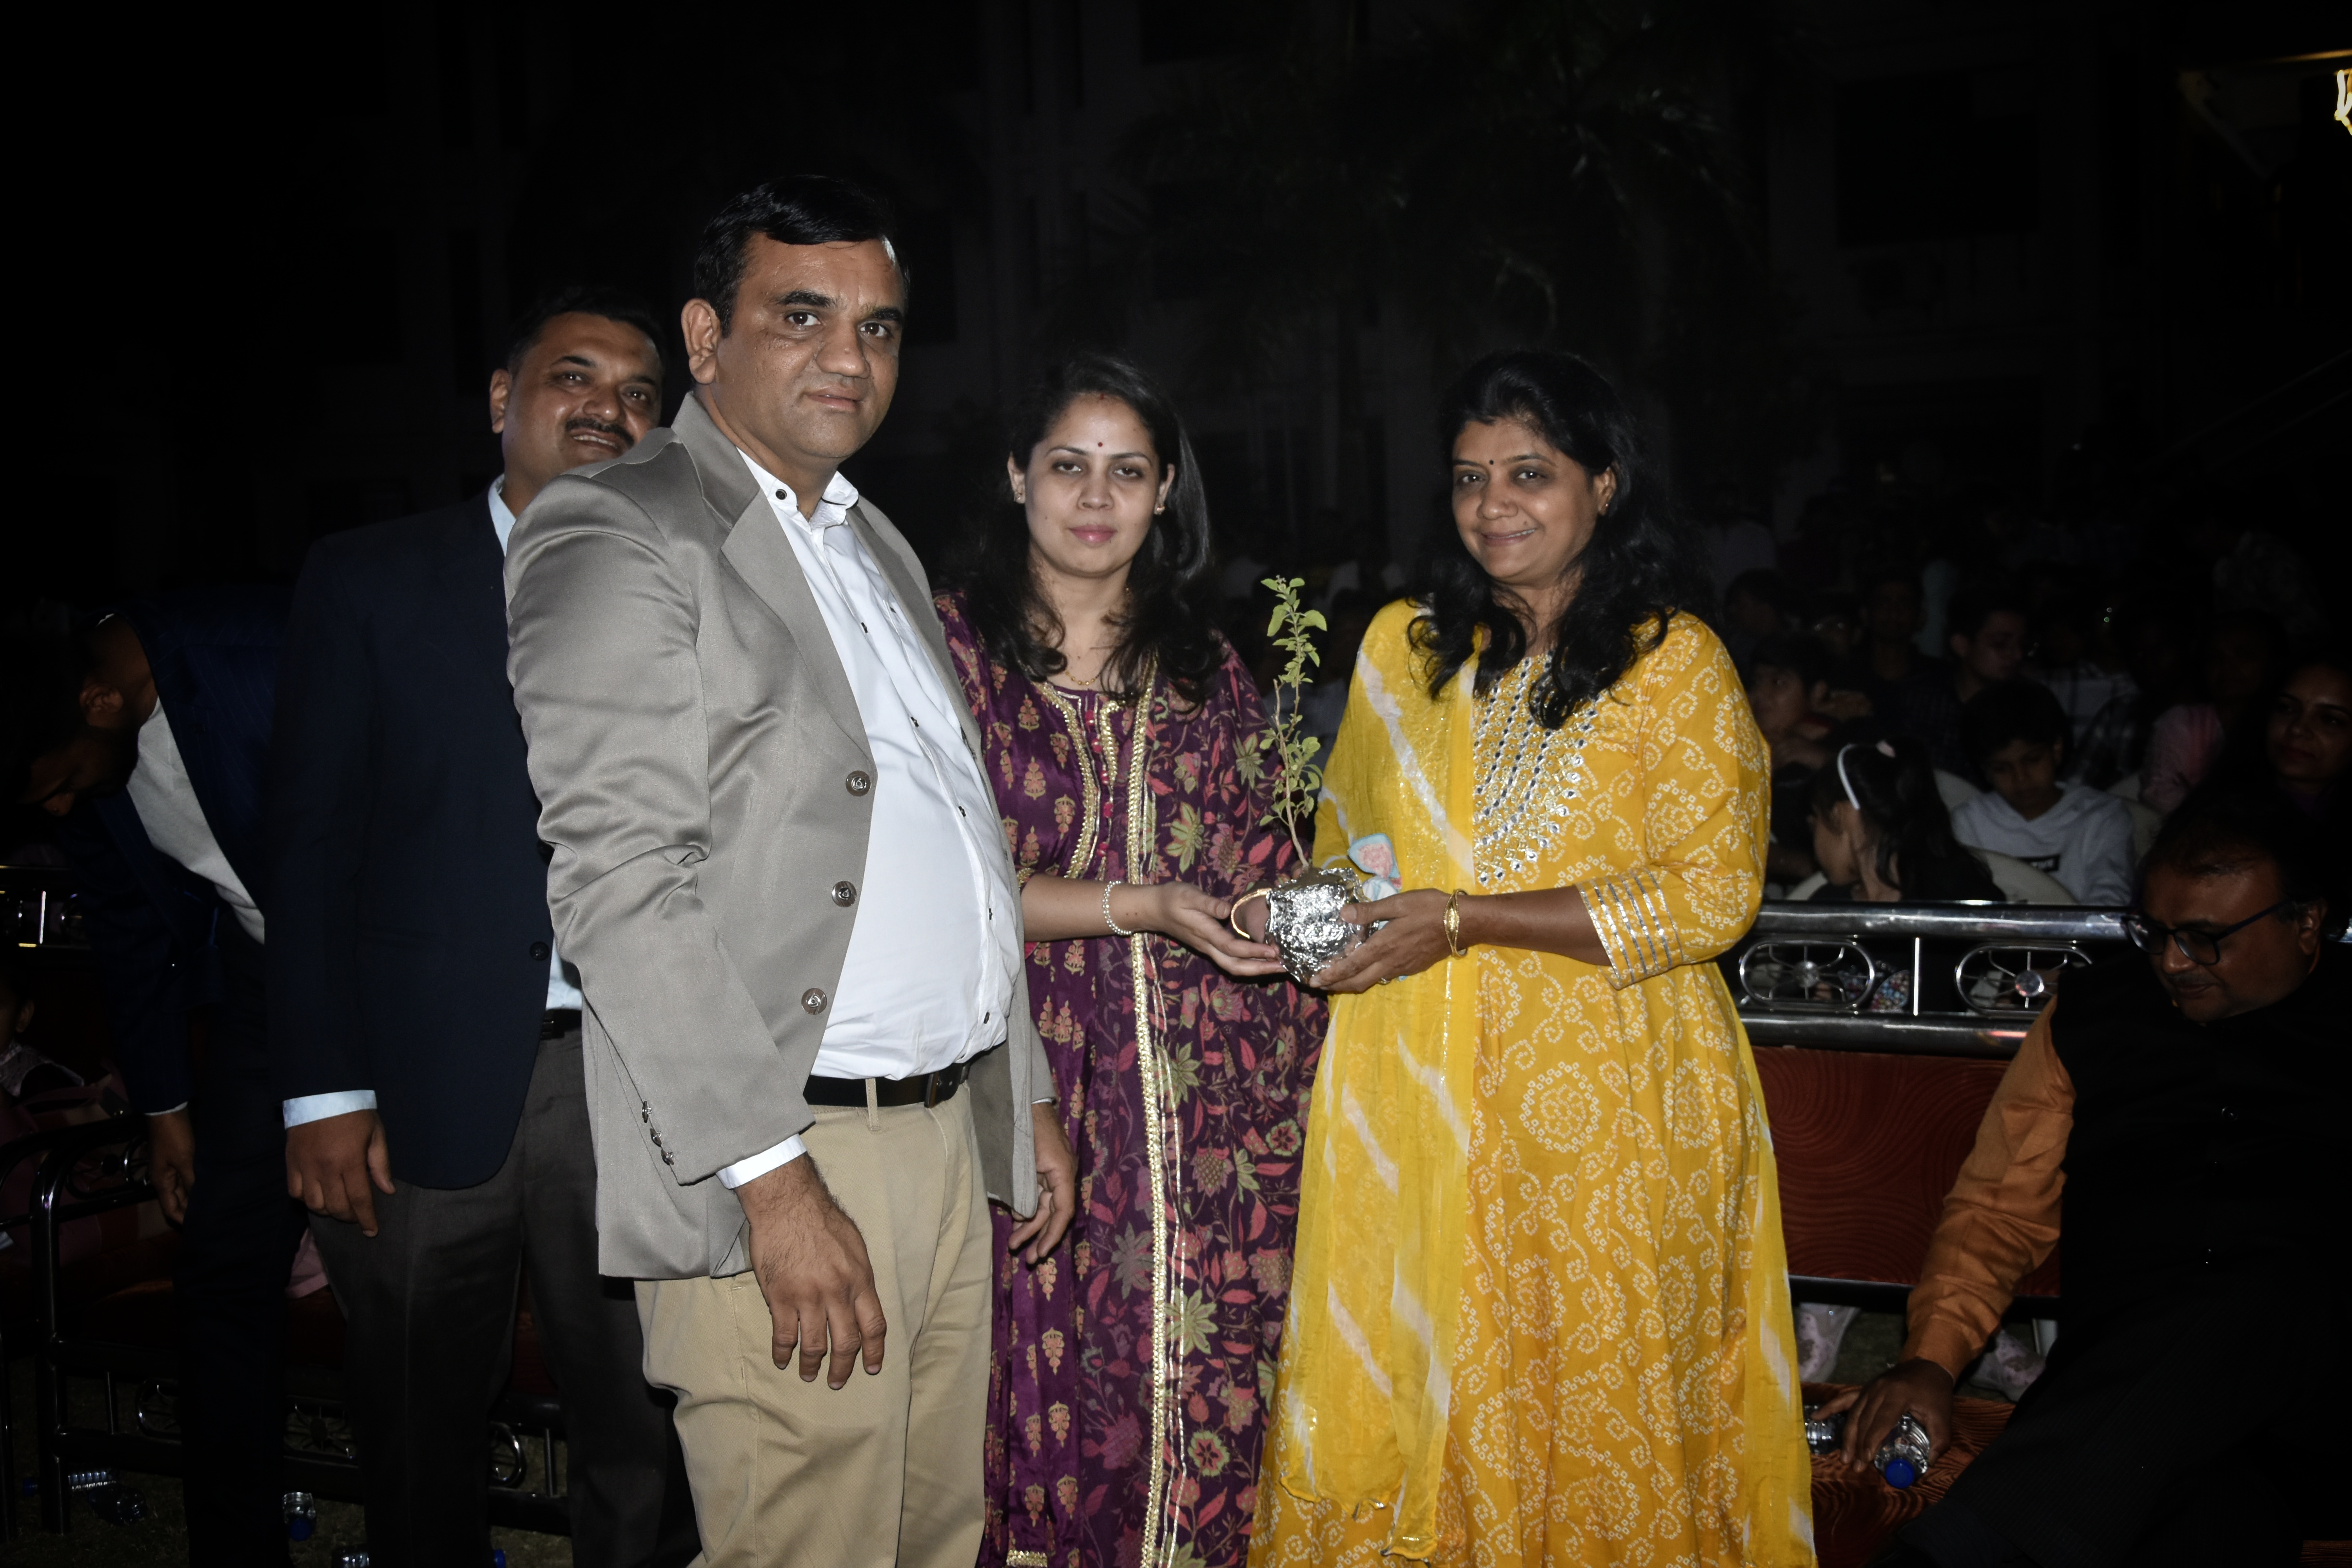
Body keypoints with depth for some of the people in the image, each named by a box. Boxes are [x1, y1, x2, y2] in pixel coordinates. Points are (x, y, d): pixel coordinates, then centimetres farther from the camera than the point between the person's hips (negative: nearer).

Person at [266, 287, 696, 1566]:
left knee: (646, 1438, 7)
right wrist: (322, 1090, -7)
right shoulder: (370, 580, 4)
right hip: (428, 1080, -1)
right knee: (422, 1452, 11)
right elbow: (310, 843, 0)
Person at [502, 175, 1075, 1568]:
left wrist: (1029, 1089, 19)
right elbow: (618, 880, -17)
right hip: (777, 1157, -8)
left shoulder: (880, 547, 19)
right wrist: (777, 1177, -21)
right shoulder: (616, 534, -8)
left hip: (950, 1138, 8)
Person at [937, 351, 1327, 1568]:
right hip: (1030, 1090, -3)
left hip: (1207, 1112, 3)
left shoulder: (1205, 668, 15)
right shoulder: (951, 646, 1)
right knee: (1044, 1389, 0)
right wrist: (1135, 905, -14)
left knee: (1201, 1395, 3)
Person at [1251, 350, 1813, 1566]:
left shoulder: (1676, 661, -2)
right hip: (1410, 1094, 4)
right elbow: (1342, 850, 23)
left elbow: (1715, 894, -9)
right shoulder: (1403, 646, 11)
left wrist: (1466, 919, -14)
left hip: (1606, 1102, -3)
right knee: (1397, 1398, 5)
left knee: (1594, 1399, 3)